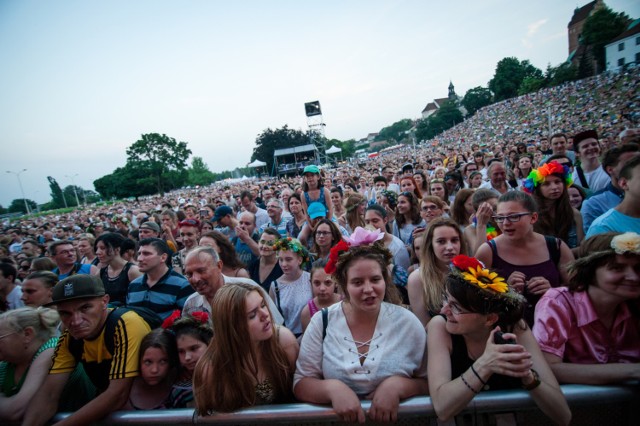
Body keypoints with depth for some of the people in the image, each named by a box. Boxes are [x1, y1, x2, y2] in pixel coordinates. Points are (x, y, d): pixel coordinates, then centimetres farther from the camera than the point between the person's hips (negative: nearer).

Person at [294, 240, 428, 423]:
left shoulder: (407, 322, -5)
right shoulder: (322, 322, -6)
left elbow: (429, 382, 0)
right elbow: (301, 383, -3)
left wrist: (397, 385, -17)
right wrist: (332, 388, -20)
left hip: (398, 418, 0)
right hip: (337, 418, 0)